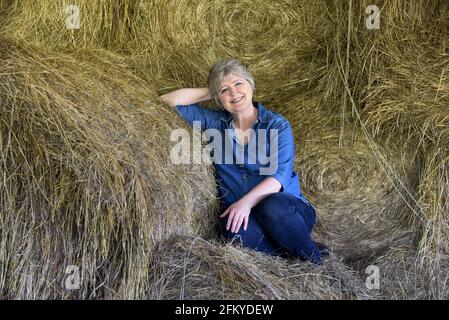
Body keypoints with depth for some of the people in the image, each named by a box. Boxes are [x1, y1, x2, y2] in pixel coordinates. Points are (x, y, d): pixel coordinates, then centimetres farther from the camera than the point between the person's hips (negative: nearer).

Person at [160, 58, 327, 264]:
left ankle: (315, 258, -12)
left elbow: (280, 174, -11)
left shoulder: (277, 125, 2)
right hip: (238, 215, 1)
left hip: (286, 210, 0)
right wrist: (209, 93, 8)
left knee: (272, 205, -37)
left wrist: (247, 201, -24)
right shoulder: (214, 122, 11)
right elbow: (169, 100, 10)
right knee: (235, 231, -36)